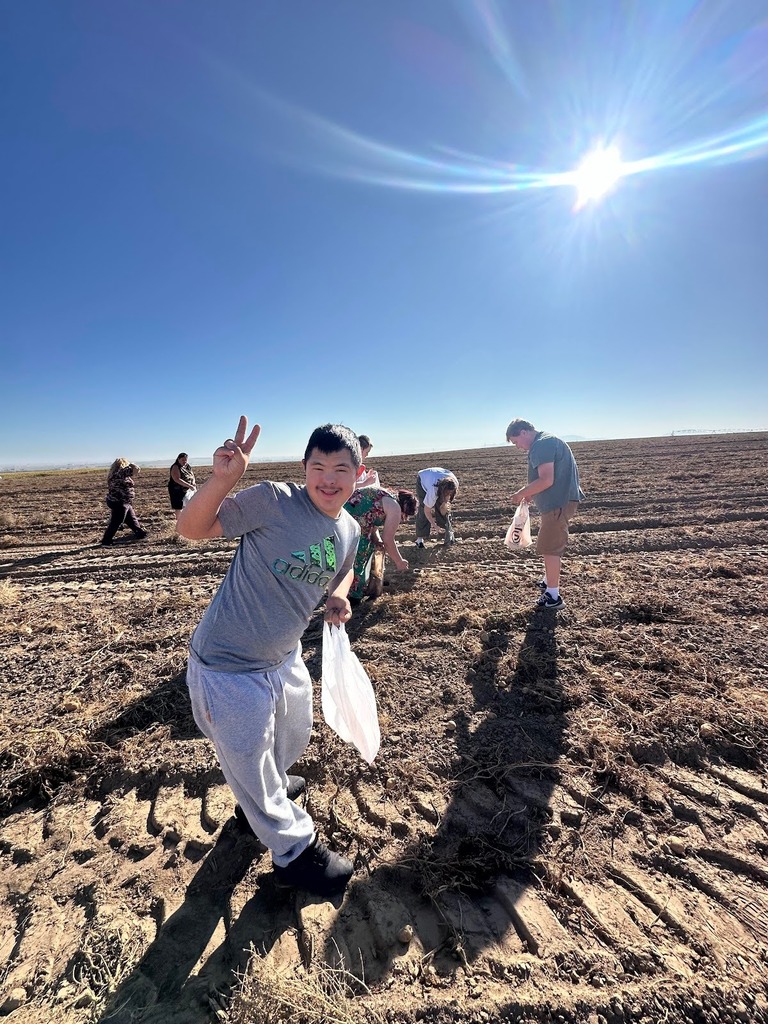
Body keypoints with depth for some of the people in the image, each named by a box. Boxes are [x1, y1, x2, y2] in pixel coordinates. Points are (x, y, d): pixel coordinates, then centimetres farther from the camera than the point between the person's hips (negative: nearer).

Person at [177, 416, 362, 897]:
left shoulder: (350, 529, -2)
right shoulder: (273, 501, -23)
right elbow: (191, 528, -23)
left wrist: (340, 596, -4)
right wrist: (223, 479, -41)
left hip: (286, 659, 8)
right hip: (229, 670, -7)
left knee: (294, 739, 31)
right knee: (251, 765, 13)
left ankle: (265, 791, 64)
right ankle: (296, 849, 41)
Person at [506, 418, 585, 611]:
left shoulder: (541, 444, -17)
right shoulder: (546, 442, 17)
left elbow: (546, 481, -26)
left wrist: (521, 493, -14)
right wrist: (530, 492, 14)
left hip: (559, 502, -11)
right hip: (559, 500, 11)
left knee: (550, 547, -5)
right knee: (551, 544, 23)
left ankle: (553, 597, 3)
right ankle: (548, 581, 39)